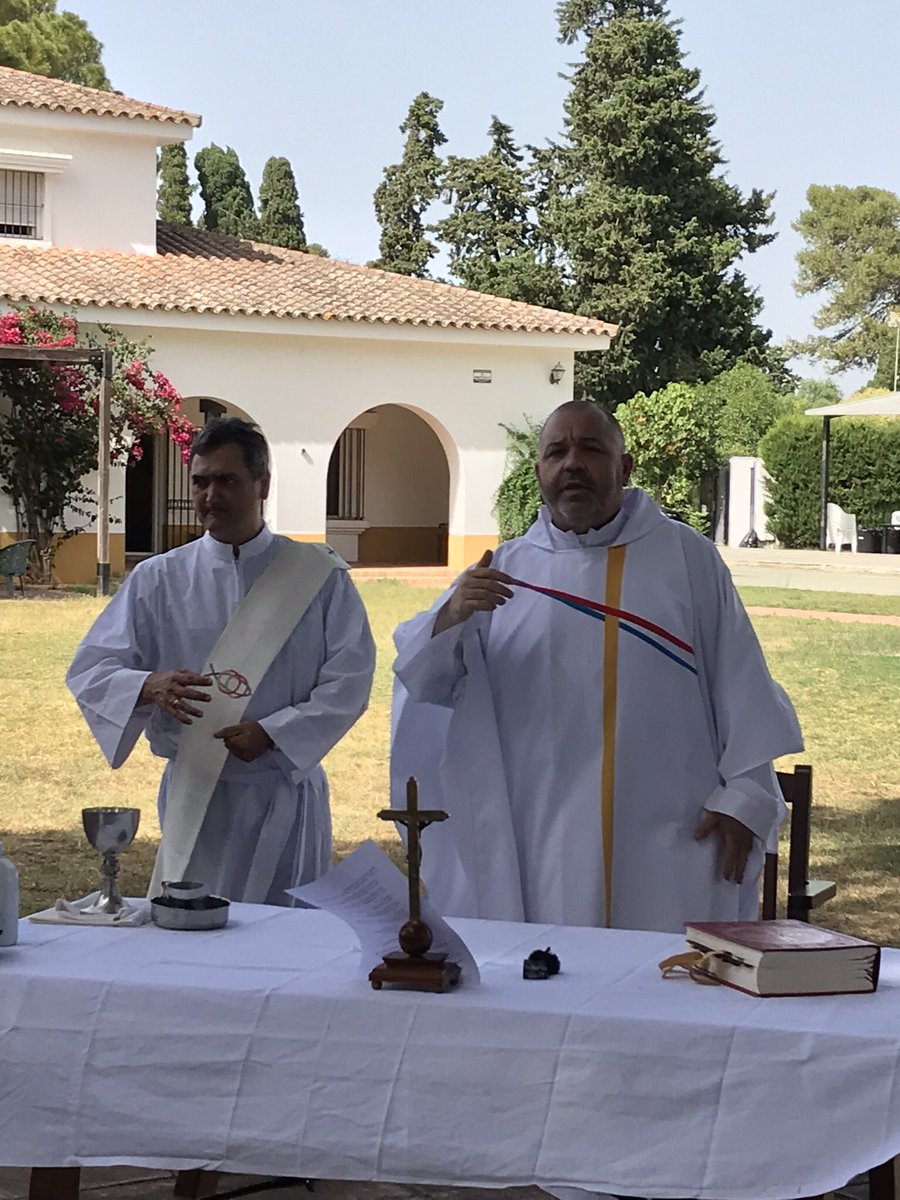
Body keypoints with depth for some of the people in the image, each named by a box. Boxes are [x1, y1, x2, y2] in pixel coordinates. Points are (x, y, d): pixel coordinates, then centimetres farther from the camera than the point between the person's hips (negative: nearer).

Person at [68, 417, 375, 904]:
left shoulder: (318, 577, 2)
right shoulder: (159, 580, 4)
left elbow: (348, 680, -3)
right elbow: (89, 671, 0)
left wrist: (271, 734, -16)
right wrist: (148, 687, -22)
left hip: (285, 795, 0)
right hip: (193, 797, 0)